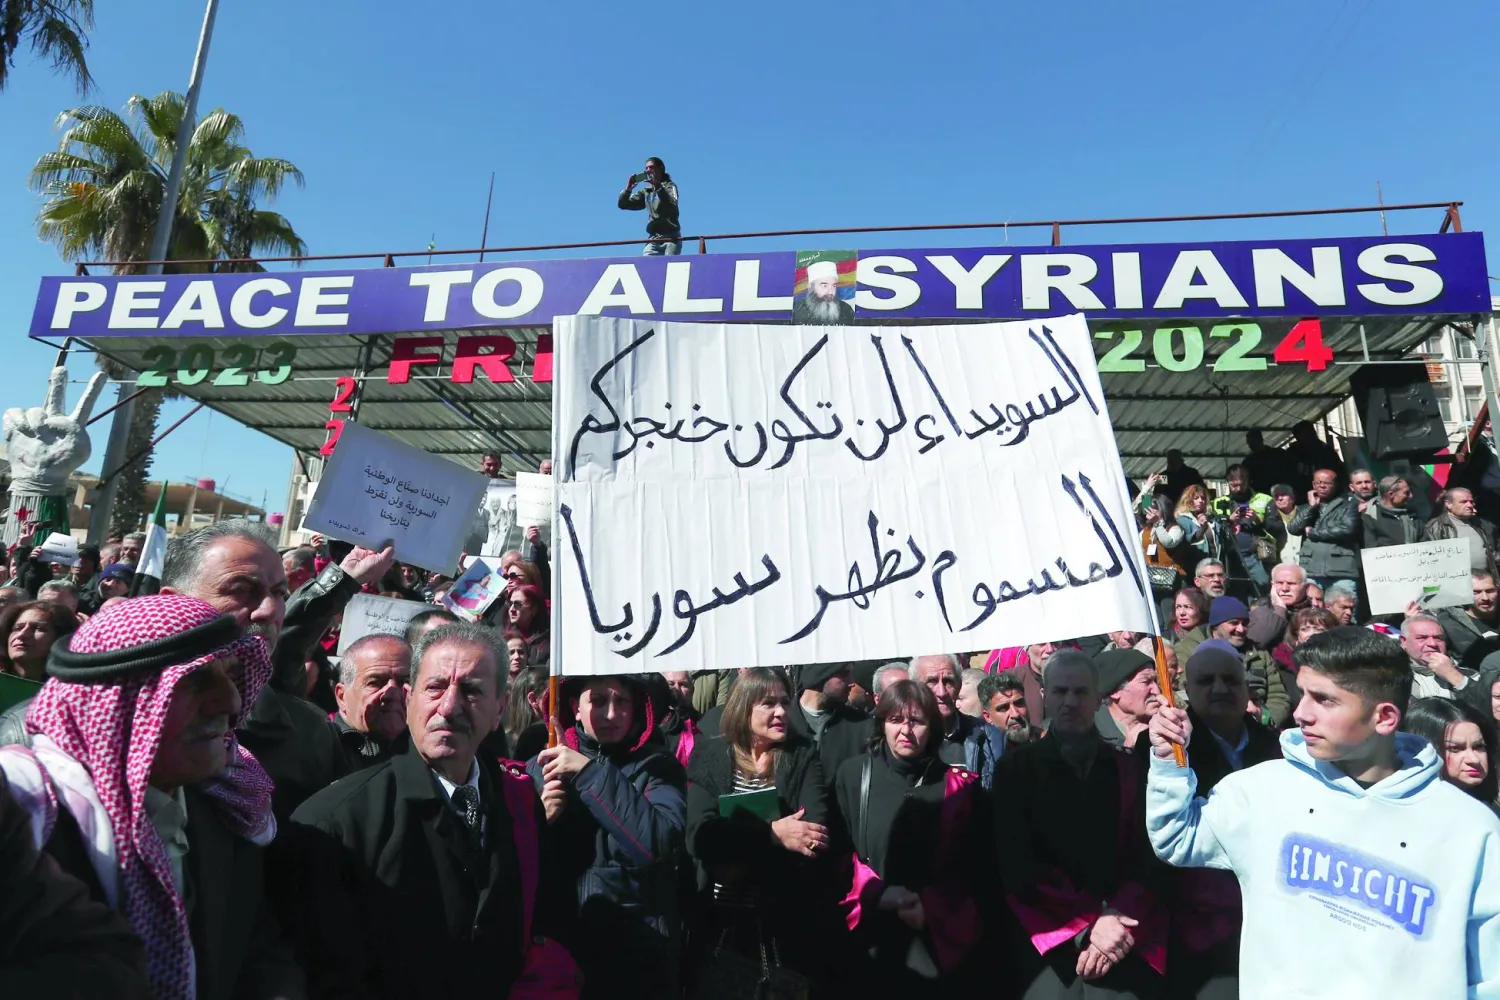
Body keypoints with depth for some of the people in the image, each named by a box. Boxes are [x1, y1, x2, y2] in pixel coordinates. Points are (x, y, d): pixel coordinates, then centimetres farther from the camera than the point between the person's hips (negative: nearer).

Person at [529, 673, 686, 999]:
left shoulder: (655, 764, -6)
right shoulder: (541, 767, 1)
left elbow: (660, 842, -23)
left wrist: (591, 772, -23)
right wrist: (543, 821, -14)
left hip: (641, 944, -2)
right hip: (560, 941, 2)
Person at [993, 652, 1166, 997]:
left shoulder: (1129, 769, 9)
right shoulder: (1016, 768, 5)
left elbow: (1147, 858, 4)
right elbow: (1017, 863, -1)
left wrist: (1117, 918, -11)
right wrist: (1088, 925, -9)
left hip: (1124, 945, 1)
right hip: (1047, 939, -1)